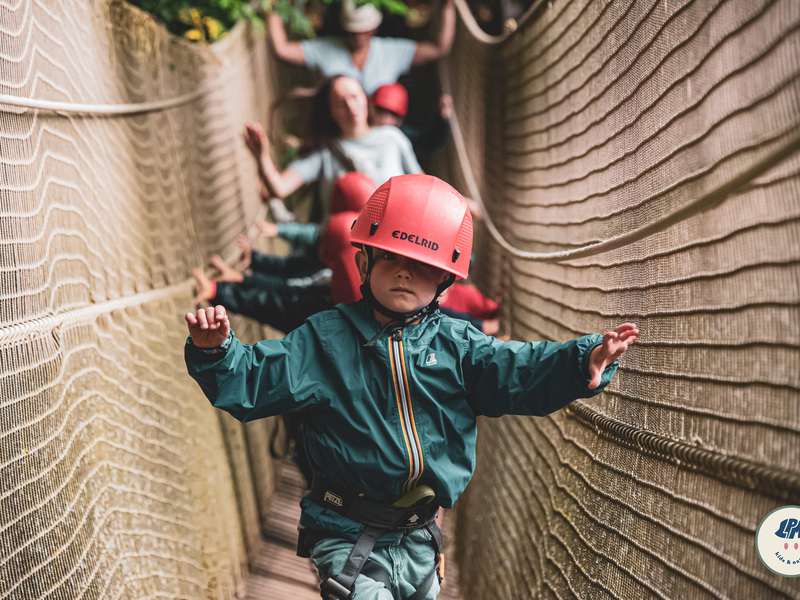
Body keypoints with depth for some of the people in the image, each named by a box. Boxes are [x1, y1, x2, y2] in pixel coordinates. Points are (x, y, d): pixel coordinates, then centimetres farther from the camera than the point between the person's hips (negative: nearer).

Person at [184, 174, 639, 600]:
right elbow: (254, 378, -8)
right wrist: (217, 351, -28)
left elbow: (519, 371, -9)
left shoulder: (456, 343, 1)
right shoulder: (326, 339, -5)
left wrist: (584, 362, -27)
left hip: (419, 539, 4)